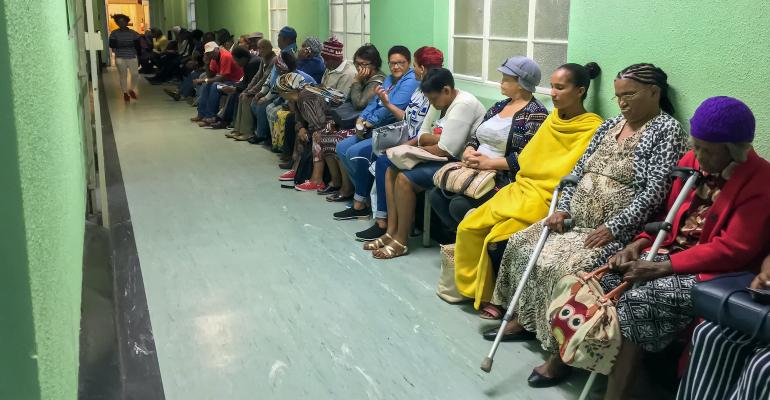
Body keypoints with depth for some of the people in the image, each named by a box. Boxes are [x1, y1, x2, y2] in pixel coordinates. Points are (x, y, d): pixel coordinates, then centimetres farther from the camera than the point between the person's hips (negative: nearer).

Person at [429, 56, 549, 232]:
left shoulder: (535, 114, -10)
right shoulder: (499, 106, 16)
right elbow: (476, 136, 19)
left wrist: (489, 163, -21)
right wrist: (469, 151, -4)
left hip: (504, 178, -8)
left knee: (460, 205, -26)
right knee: (436, 196, -7)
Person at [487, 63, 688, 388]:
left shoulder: (667, 130, -9)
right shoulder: (610, 126, 15)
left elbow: (655, 191, -18)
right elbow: (579, 169, 15)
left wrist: (613, 228, -24)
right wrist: (562, 207, 0)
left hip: (617, 229, -8)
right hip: (578, 220, 9)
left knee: (564, 267, -29)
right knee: (521, 244, 3)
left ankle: (561, 353, -15)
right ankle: (524, 318, 16)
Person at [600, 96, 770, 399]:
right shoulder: (692, 161, 6)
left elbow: (732, 250, -20)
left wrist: (661, 268, -23)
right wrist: (640, 243, -4)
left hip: (718, 273, -7)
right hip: (675, 252, 7)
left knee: (638, 302, -27)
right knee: (607, 282, -13)